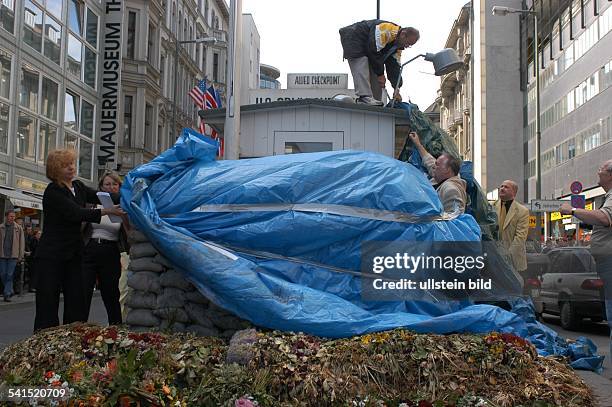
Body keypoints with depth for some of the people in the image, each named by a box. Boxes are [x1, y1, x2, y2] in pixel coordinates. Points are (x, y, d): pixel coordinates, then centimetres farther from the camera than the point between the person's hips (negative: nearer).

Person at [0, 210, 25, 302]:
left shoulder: (18, 228, 4)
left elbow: (22, 242, 4)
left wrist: (20, 256, -1)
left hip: (13, 255, -1)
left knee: (10, 275, -3)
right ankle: (10, 291, 24)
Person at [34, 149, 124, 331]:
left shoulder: (78, 187, 11)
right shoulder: (52, 191, -11)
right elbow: (76, 213, -23)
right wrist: (106, 211, -33)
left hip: (73, 254, 7)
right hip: (51, 255, -6)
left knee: (77, 302, 2)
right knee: (48, 304, -4)